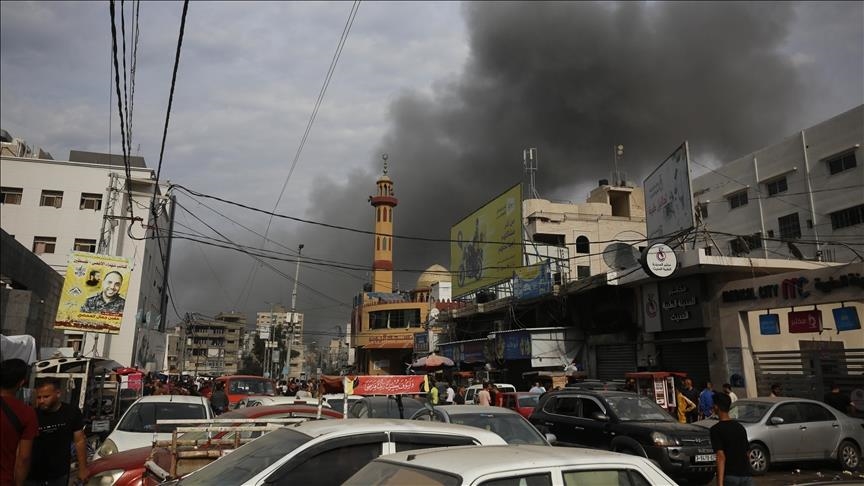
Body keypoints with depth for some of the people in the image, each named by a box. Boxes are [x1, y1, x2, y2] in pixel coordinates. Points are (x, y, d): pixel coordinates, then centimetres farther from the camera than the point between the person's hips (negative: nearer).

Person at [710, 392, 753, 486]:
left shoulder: (716, 429, -9)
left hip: (729, 476, -5)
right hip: (746, 475, 5)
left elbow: (721, 457, -17)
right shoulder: (740, 427, 11)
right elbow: (746, 453, 18)